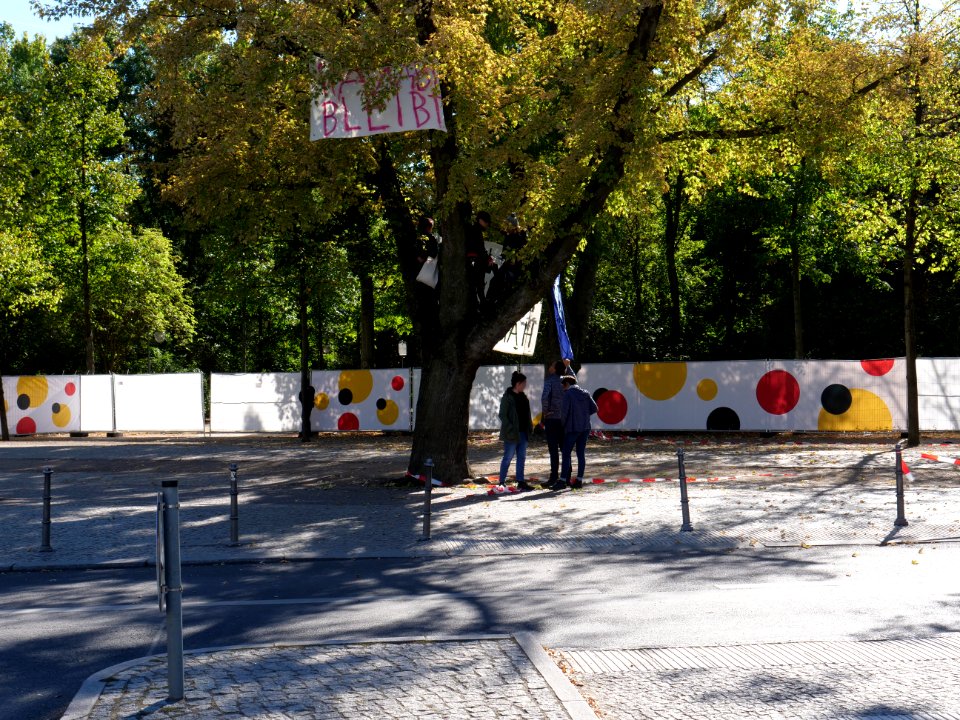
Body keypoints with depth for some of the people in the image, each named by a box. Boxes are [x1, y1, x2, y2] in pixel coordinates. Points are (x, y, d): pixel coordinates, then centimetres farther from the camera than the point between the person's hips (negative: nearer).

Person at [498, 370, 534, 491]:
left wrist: (529, 427, 9)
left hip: (523, 432, 8)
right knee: (508, 457, -3)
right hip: (512, 433, -8)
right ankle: (502, 482, 5)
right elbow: (502, 415, -13)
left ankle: (520, 482, 14)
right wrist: (510, 429, -20)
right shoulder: (507, 397, -11)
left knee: (522, 458, 9)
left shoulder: (522, 396, 12)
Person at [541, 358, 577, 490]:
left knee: (553, 449, -4)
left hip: (551, 419, -5)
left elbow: (545, 396, -24)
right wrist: (568, 366, 25)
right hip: (565, 420, 5)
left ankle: (554, 477, -4)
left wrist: (545, 411, -11)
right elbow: (573, 376, 32)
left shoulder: (550, 379, -8)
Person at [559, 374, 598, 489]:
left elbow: (564, 410, -15)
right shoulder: (585, 393, 9)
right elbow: (594, 408, 5)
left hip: (572, 428, -6)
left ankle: (563, 479, -2)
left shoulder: (568, 394, -8)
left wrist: (562, 424, -1)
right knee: (581, 453, 8)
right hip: (585, 427, 6)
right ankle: (579, 480, 9)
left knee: (566, 453, 0)